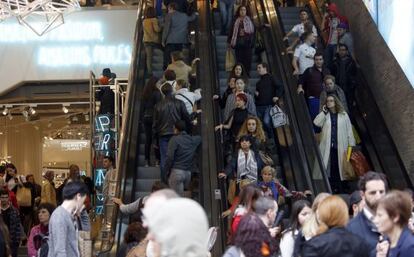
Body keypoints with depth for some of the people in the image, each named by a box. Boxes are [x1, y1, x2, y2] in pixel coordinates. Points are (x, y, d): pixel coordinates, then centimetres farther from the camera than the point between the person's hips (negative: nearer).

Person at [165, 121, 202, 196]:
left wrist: (167, 171, -2)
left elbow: (170, 157, -12)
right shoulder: (194, 140, 11)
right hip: (188, 173, 6)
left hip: (177, 171, -6)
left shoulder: (174, 139, -5)